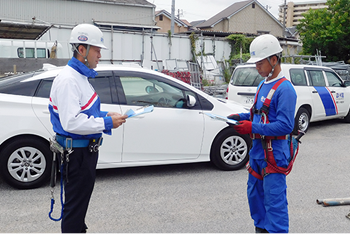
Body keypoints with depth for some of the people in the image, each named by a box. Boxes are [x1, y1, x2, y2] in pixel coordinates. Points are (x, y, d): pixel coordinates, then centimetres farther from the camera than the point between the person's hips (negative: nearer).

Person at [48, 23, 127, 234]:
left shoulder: (81, 77, 13)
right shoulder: (68, 79, -20)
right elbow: (71, 122, -28)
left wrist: (105, 115, 6)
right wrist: (107, 123, -21)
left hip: (86, 150, 11)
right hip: (76, 152, -11)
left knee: (81, 202, 23)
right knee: (75, 206, 0)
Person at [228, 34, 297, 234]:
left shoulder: (284, 89, -16)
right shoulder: (262, 85, 12)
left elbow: (285, 126, -22)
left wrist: (253, 128, -23)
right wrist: (241, 117, 5)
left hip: (274, 153, -10)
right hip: (258, 150, 10)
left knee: (274, 200, -4)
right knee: (255, 194, 20)